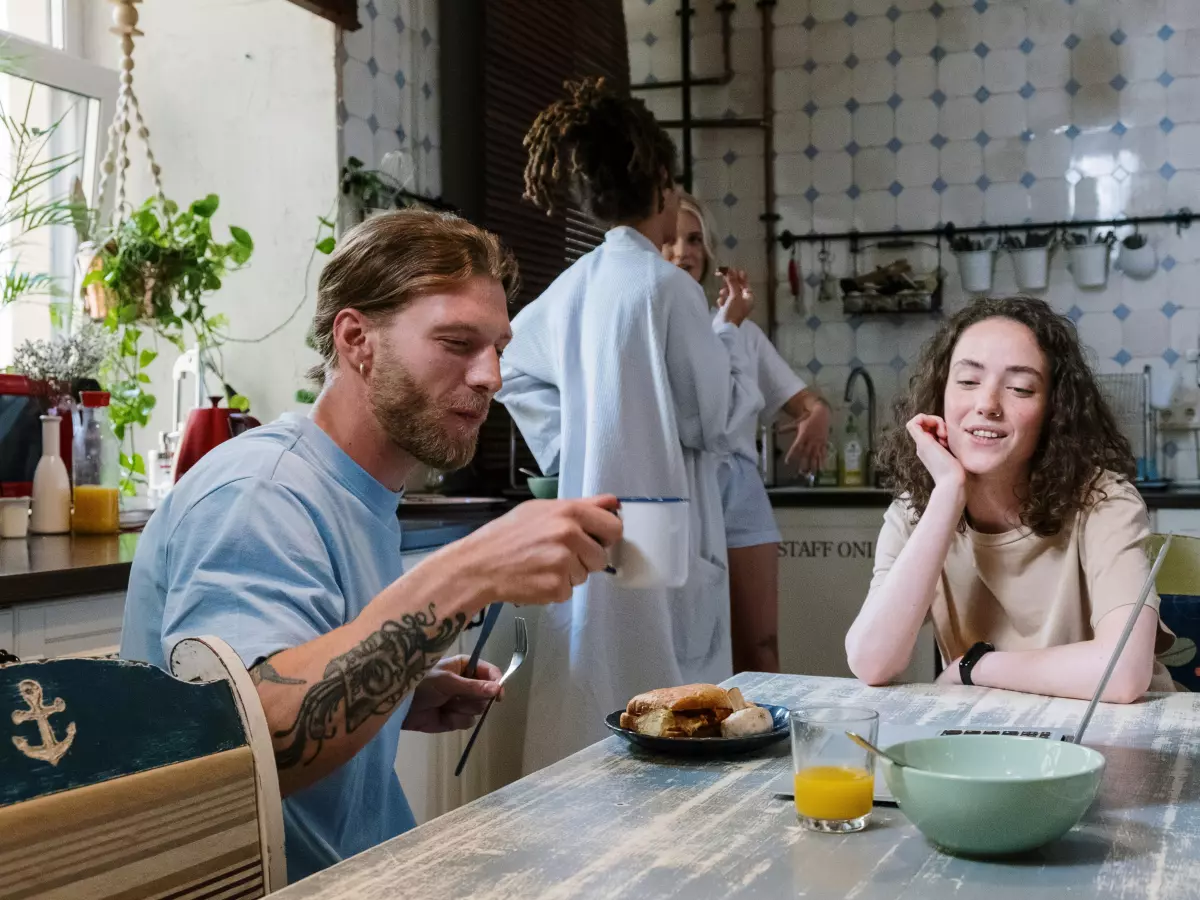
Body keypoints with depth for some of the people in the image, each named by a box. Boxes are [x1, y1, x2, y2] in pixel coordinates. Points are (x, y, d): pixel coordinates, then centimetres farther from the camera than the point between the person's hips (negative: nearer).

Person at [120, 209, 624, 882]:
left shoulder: (362, 499, 12)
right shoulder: (257, 495, -16)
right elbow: (243, 741, -31)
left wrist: (404, 704, 3)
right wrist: (464, 579, -33)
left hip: (362, 870, 8)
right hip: (289, 884, -8)